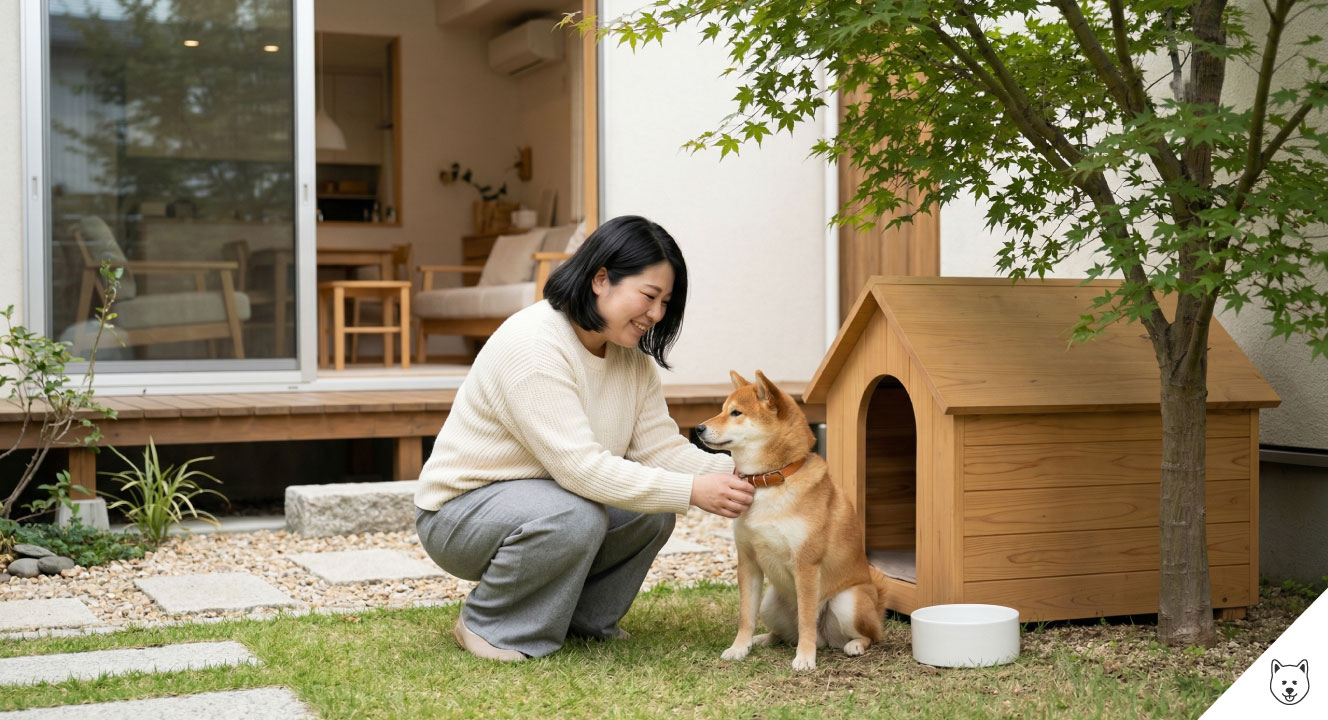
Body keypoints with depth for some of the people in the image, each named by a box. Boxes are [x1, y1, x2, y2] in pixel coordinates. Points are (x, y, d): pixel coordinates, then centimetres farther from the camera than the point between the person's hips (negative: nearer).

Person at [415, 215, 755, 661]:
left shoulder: (633, 356, 0)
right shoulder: (532, 344, -28)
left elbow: (662, 448, -6)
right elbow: (580, 466, -34)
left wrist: (736, 474, -24)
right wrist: (692, 491, -35)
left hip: (545, 495, 8)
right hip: (461, 510, -8)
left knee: (652, 511, -13)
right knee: (574, 516, -35)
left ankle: (583, 617, 9)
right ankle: (490, 626, -11)